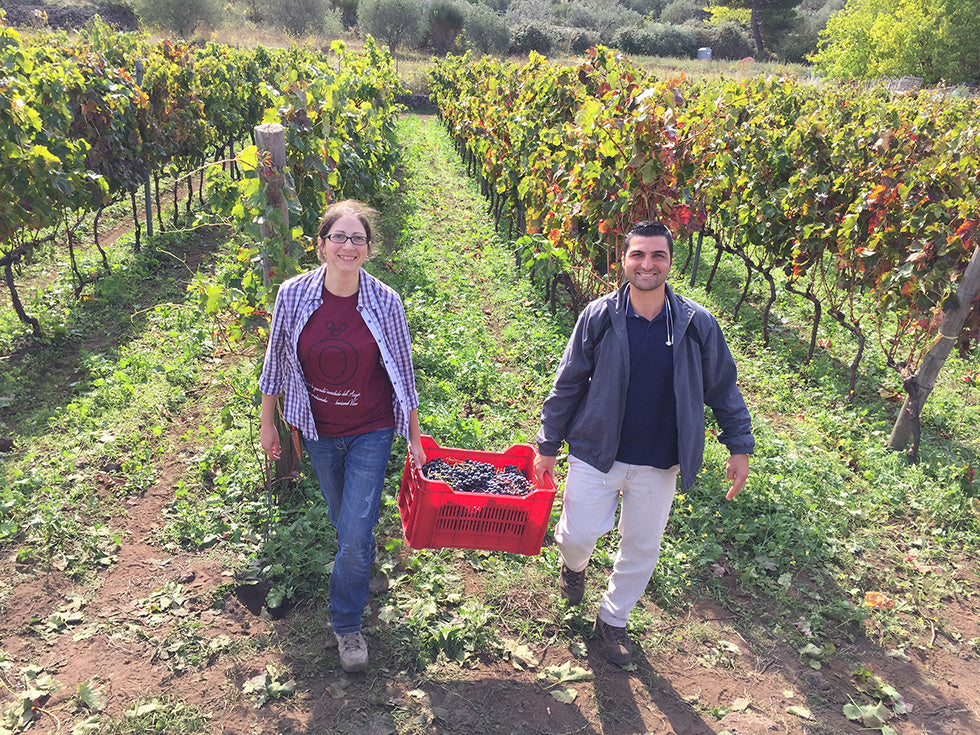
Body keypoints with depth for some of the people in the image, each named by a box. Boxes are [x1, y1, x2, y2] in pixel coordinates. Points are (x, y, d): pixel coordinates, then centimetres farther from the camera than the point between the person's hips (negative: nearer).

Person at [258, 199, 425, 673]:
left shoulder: (384, 302, -14)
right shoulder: (294, 295, -11)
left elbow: (402, 372, -4)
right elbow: (277, 362, 2)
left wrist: (414, 437, 1)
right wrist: (267, 421, 7)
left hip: (371, 431, -2)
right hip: (319, 432, 2)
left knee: (354, 535, -4)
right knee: (341, 518, 23)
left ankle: (347, 624, 20)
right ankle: (367, 547, 58)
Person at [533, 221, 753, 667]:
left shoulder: (697, 324, -7)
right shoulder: (599, 317, -10)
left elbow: (722, 388, 5)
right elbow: (568, 384, -2)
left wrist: (739, 446, 3)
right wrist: (548, 445, 0)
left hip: (658, 465, 2)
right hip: (596, 454, -1)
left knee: (642, 550, 14)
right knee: (578, 536, 2)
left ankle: (613, 620, 39)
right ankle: (574, 564, 41)